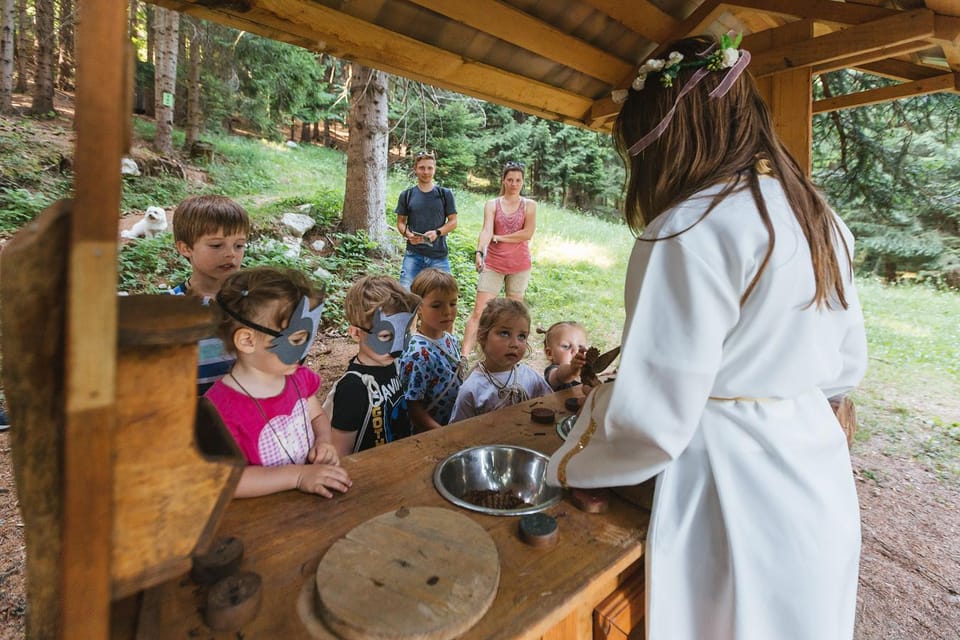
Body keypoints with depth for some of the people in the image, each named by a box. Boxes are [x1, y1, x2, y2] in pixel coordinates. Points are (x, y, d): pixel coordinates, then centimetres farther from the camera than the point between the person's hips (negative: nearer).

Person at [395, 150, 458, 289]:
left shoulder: (445, 194, 6)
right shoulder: (407, 195, 8)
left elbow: (453, 221, 5)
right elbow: (400, 222, 12)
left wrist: (437, 232, -14)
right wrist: (408, 234, -11)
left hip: (439, 256, 0)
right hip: (413, 254, 0)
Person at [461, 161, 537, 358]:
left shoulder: (529, 205, 3)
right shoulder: (492, 204, 2)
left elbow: (527, 233, -11)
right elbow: (486, 230, -13)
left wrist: (498, 237, -9)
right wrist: (479, 252, -30)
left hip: (519, 266, 1)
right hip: (493, 264, -1)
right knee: (479, 310, -7)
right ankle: (465, 354, -8)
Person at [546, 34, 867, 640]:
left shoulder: (693, 231, -24)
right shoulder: (819, 217, 4)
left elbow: (651, 420, -25)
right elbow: (847, 366, 12)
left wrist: (566, 467, -8)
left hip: (734, 492, -8)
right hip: (823, 480, 8)